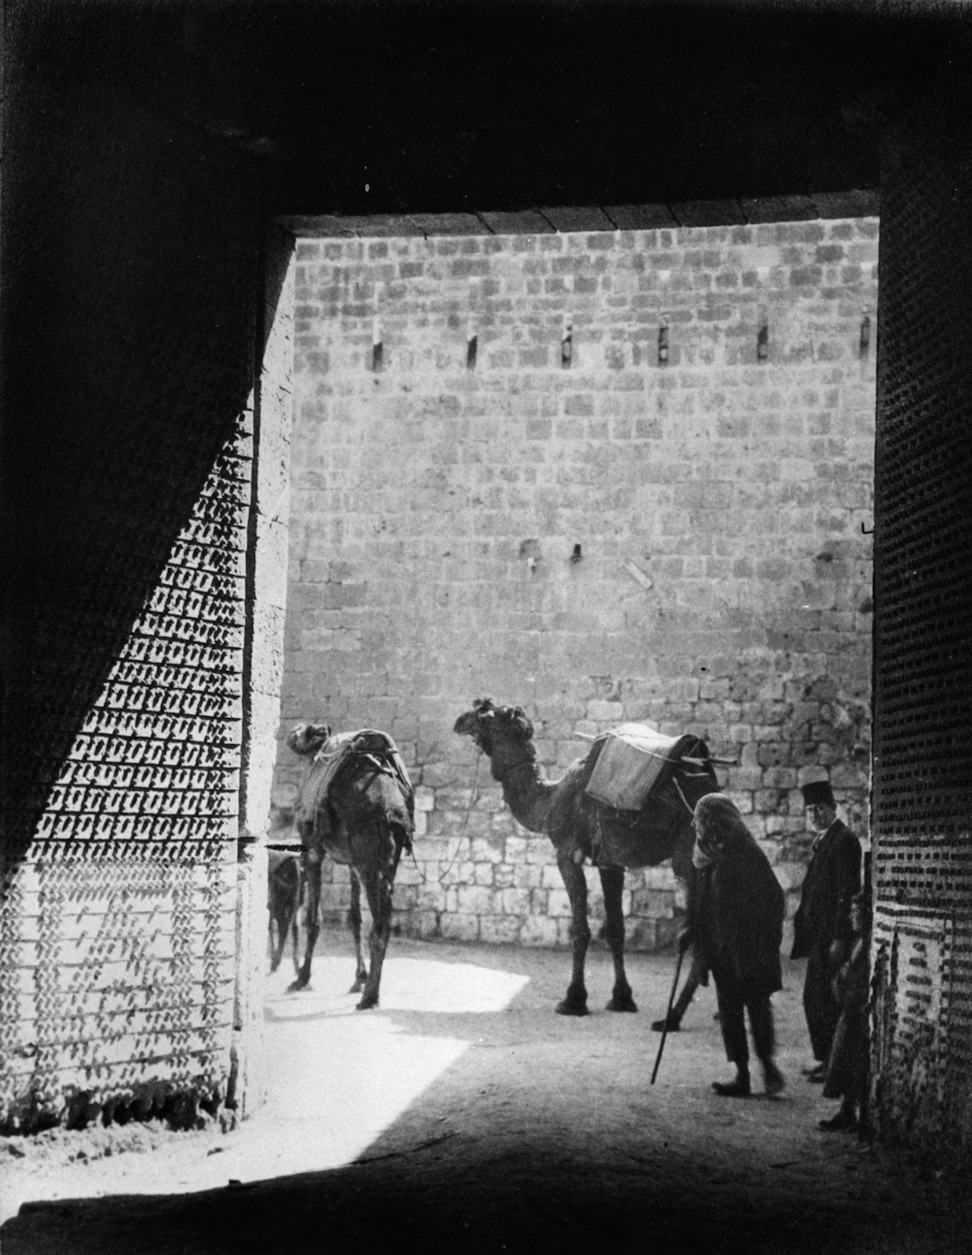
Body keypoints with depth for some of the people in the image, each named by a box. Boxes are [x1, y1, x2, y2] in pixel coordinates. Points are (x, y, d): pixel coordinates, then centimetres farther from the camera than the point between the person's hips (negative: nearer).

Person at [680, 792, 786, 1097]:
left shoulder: (747, 855, -12)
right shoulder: (706, 857, 10)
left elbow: (772, 899, -12)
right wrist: (691, 932, 6)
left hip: (748, 947, -7)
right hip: (720, 948, 8)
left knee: (757, 1003, -6)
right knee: (729, 1009, 7)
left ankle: (767, 1063, 8)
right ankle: (742, 1075, 10)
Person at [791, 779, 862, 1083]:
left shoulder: (844, 840, -13)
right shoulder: (821, 841, 16)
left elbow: (847, 891, -19)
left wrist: (839, 939, -21)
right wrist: (803, 926, 14)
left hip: (833, 935, -10)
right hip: (817, 935, 10)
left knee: (828, 1000, -5)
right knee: (813, 998, 13)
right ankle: (823, 1058, 22)